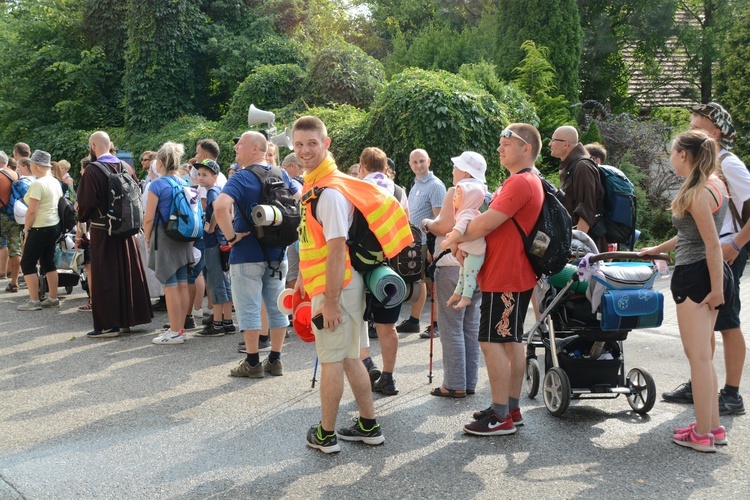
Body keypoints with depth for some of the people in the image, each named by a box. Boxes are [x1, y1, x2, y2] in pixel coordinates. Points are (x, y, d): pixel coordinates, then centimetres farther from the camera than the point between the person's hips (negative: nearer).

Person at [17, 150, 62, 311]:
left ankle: (34, 301, 0)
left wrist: (26, 230, -10)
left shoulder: (37, 185, -17)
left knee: (27, 263, 0)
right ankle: (53, 298, 17)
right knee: (48, 262, 15)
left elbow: (32, 211, -20)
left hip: (40, 229, -9)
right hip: (55, 226, 9)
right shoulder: (55, 182, 8)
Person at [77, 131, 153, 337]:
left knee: (105, 276, -1)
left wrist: (82, 217, 3)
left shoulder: (92, 170, -14)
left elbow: (87, 201, -16)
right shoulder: (124, 167, 4)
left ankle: (109, 324, 0)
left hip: (102, 230, -6)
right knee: (127, 272, 14)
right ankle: (128, 317, 23)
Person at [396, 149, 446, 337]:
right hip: (415, 242, 9)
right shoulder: (415, 185, 15)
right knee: (417, 280, 15)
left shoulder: (435, 185, -12)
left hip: (429, 242, -9)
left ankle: (436, 325, 5)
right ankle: (413, 322, 25)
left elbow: (439, 217, -18)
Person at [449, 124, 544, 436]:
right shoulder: (528, 182, 18)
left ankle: (501, 417, -2)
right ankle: (511, 408, 23)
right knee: (510, 341, 15)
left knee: (492, 342, -7)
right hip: (516, 277, 11)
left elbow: (486, 223, -22)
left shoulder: (520, 183, -18)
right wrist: (465, 241, 2)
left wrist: (457, 239, -6)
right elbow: (496, 225, 17)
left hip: (504, 279, -11)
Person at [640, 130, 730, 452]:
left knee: (698, 356, -3)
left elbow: (713, 244, -20)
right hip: (708, 275, 10)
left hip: (694, 276, -10)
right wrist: (657, 249, 29)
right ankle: (713, 427, 23)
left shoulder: (697, 193, -18)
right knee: (702, 355, 16)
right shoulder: (713, 184, 12)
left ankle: (702, 435, 5)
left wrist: (716, 289, -17)